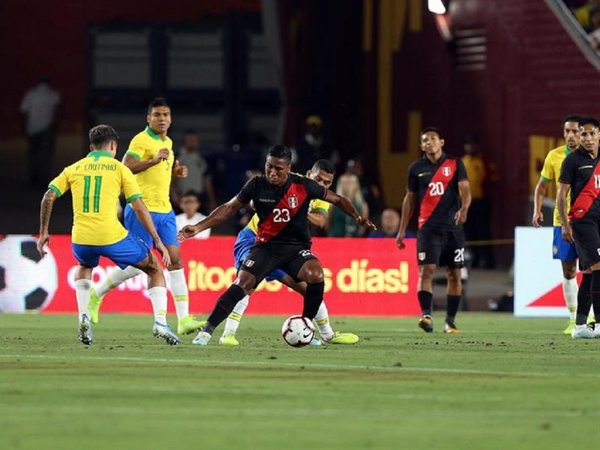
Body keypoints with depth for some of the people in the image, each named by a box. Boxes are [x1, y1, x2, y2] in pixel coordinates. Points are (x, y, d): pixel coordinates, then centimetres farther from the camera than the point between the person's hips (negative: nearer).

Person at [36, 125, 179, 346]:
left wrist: (43, 233, 15)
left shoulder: (74, 169, 15)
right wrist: (158, 242, 3)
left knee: (84, 267, 39)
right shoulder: (119, 169, 7)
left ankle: (84, 317, 17)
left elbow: (48, 197, 7)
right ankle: (160, 322, 3)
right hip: (112, 236, -3)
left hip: (81, 240, 3)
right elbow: (139, 207, 1)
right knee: (155, 268, 18)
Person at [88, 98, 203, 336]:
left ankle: (183, 319, -5)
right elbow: (125, 167, -24)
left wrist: (176, 172, 12)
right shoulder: (141, 140, -11)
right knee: (136, 264, -5)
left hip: (165, 211, 8)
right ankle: (95, 294, 16)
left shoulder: (168, 143, 16)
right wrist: (155, 160, -33)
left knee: (175, 260, -2)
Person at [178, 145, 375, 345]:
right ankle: (207, 330, -15)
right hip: (266, 246, 0)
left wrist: (357, 216, -12)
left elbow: (337, 199, 4)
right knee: (242, 283, -22)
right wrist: (198, 227, -4)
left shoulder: (304, 186, -9)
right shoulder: (257, 185, -6)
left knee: (315, 274, -30)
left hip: (297, 247, 0)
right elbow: (229, 208, 3)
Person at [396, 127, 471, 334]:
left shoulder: (455, 164, 3)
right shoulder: (416, 168, 8)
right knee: (426, 270, -16)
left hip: (453, 227, 0)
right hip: (428, 227, 0)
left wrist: (464, 208, -30)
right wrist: (402, 230, 14)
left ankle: (450, 321, 13)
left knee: (454, 275, 4)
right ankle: (426, 315, -23)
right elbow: (410, 198, 15)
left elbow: (464, 189, -7)